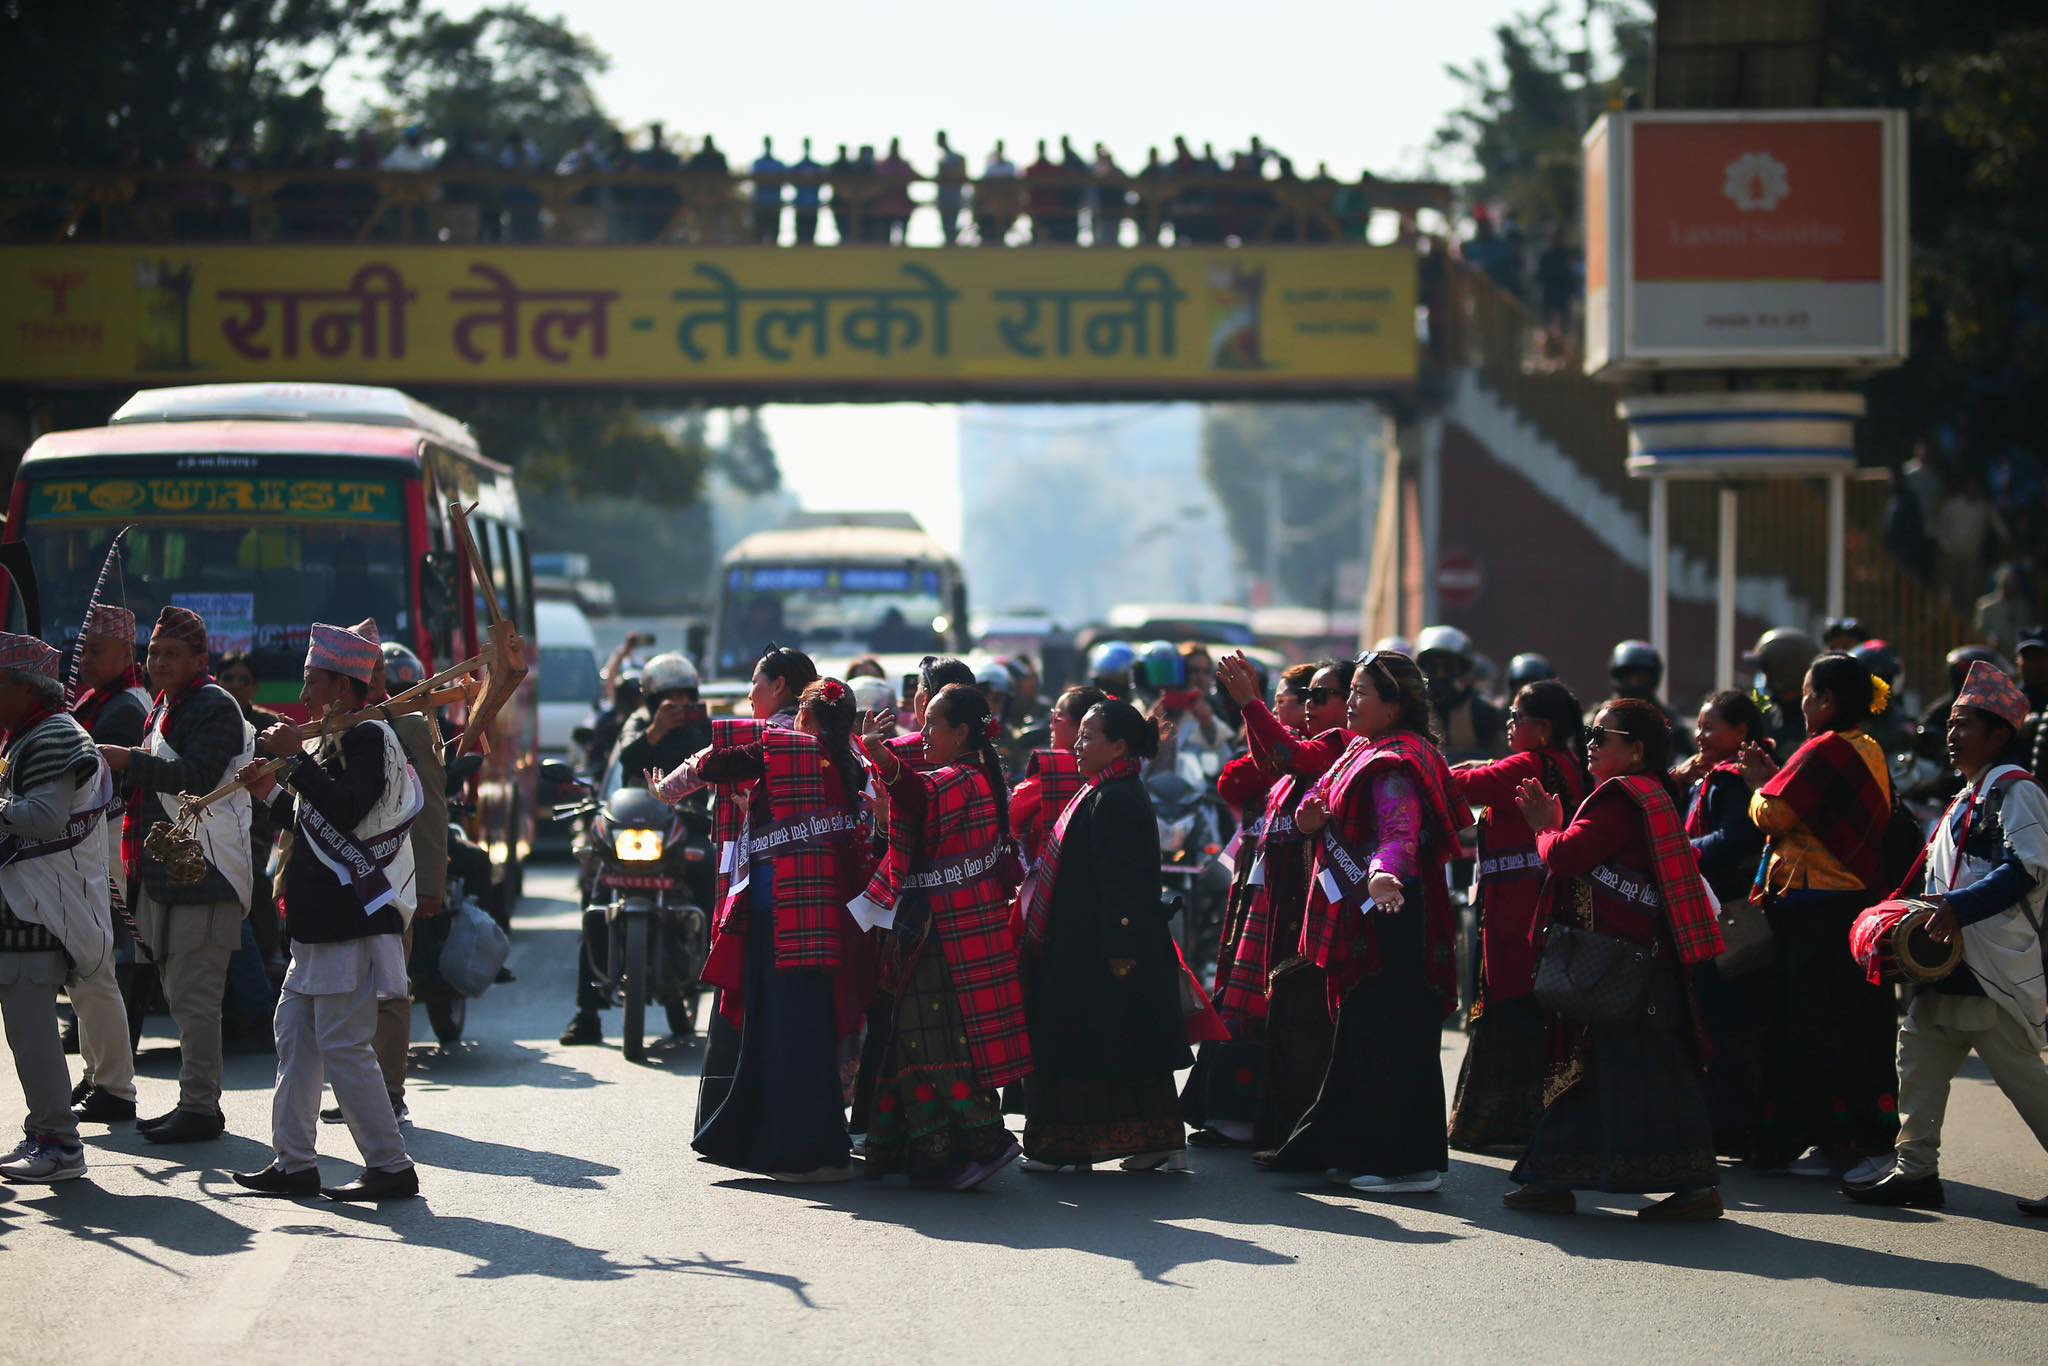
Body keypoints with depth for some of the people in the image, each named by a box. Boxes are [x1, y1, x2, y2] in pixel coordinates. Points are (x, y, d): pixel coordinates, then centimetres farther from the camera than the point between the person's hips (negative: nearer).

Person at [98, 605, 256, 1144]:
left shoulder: (214, 707, -9)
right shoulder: (164, 708, 21)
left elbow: (198, 776, -22)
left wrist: (132, 761, -22)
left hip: (205, 874, -10)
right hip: (167, 870, 10)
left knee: (194, 995, -10)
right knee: (182, 993, 13)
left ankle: (200, 1107, -8)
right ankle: (196, 1099, 19)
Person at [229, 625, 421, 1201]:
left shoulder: (370, 737, -13)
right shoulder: (331, 742, 18)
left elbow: (345, 813, -27)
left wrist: (295, 757, -21)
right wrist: (270, 791, 16)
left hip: (354, 922, -11)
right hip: (323, 924, 11)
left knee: (343, 1045, -10)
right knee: (296, 1034, 13)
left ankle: (391, 1167, -5)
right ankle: (294, 1164, 18)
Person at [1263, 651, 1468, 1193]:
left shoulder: (1395, 764, -16)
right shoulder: (1364, 752, 16)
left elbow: (1399, 834, -29)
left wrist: (1383, 874, -48)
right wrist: (1315, 819, -1)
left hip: (1390, 917, -11)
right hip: (1362, 919, 11)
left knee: (1393, 1038, -7)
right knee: (1364, 1035, 15)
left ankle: (1411, 1162, -4)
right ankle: (1364, 1152, 23)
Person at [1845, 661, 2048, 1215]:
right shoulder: (1968, 797, 21)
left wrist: (1959, 906, -29)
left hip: (1994, 968, -10)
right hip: (1950, 963, 10)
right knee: (1919, 1051, 8)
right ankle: (1915, 1169, 12)